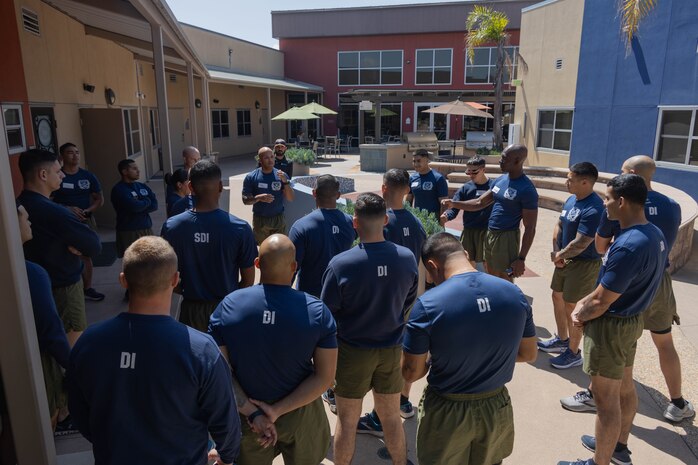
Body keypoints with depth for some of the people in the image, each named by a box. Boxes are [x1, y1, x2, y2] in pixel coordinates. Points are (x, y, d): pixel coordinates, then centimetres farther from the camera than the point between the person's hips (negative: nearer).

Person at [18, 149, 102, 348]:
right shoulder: (54, 212, -28)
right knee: (73, 342, 5)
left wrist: (72, 243, -9)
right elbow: (94, 245, -23)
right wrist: (75, 245, -6)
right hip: (63, 286, -9)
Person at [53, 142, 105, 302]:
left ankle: (87, 289, 24)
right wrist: (67, 208, -19)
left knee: (86, 255, 12)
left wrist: (88, 210, -10)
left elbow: (99, 199, 8)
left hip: (86, 221, 4)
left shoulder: (88, 176, 3)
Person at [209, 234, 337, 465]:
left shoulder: (228, 306, -17)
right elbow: (325, 377, -16)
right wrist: (278, 410, -16)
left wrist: (252, 412, -15)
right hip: (300, 414, 0)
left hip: (245, 413, 1)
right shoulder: (317, 312, -19)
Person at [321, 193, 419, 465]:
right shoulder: (407, 258, -14)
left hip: (353, 351, -3)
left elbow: (328, 314, -13)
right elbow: (409, 304, 2)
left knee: (347, 421, 15)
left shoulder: (340, 264, -25)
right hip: (392, 349, 3)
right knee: (392, 417, 22)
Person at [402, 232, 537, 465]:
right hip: (497, 408, 4)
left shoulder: (427, 304, -24)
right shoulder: (514, 293, -10)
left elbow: (411, 372, -16)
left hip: (447, 411, -3)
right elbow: (528, 354, 3)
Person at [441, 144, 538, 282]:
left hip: (506, 238, -8)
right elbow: (480, 203, 13)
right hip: (489, 234, 8)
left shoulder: (527, 189, -18)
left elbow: (530, 228, -17)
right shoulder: (500, 180, 7)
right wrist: (454, 204, 0)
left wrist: (521, 258, -19)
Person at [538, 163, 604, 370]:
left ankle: (574, 353, 21)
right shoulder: (571, 199, 2)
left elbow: (580, 244, -27)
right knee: (557, 297, 20)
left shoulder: (593, 209, -27)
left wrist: (559, 256, -11)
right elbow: (559, 225, 9)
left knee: (572, 307, 2)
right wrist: (556, 251, -5)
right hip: (565, 259, 9)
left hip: (583, 265, -9)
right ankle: (562, 340, 40)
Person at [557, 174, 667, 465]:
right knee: (624, 387, 24)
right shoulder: (655, 235, 1)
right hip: (632, 320, 10)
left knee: (606, 400, 5)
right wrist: (584, 303, 4)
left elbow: (601, 303, -24)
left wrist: (578, 317, -5)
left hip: (610, 326, -10)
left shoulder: (628, 246, -31)